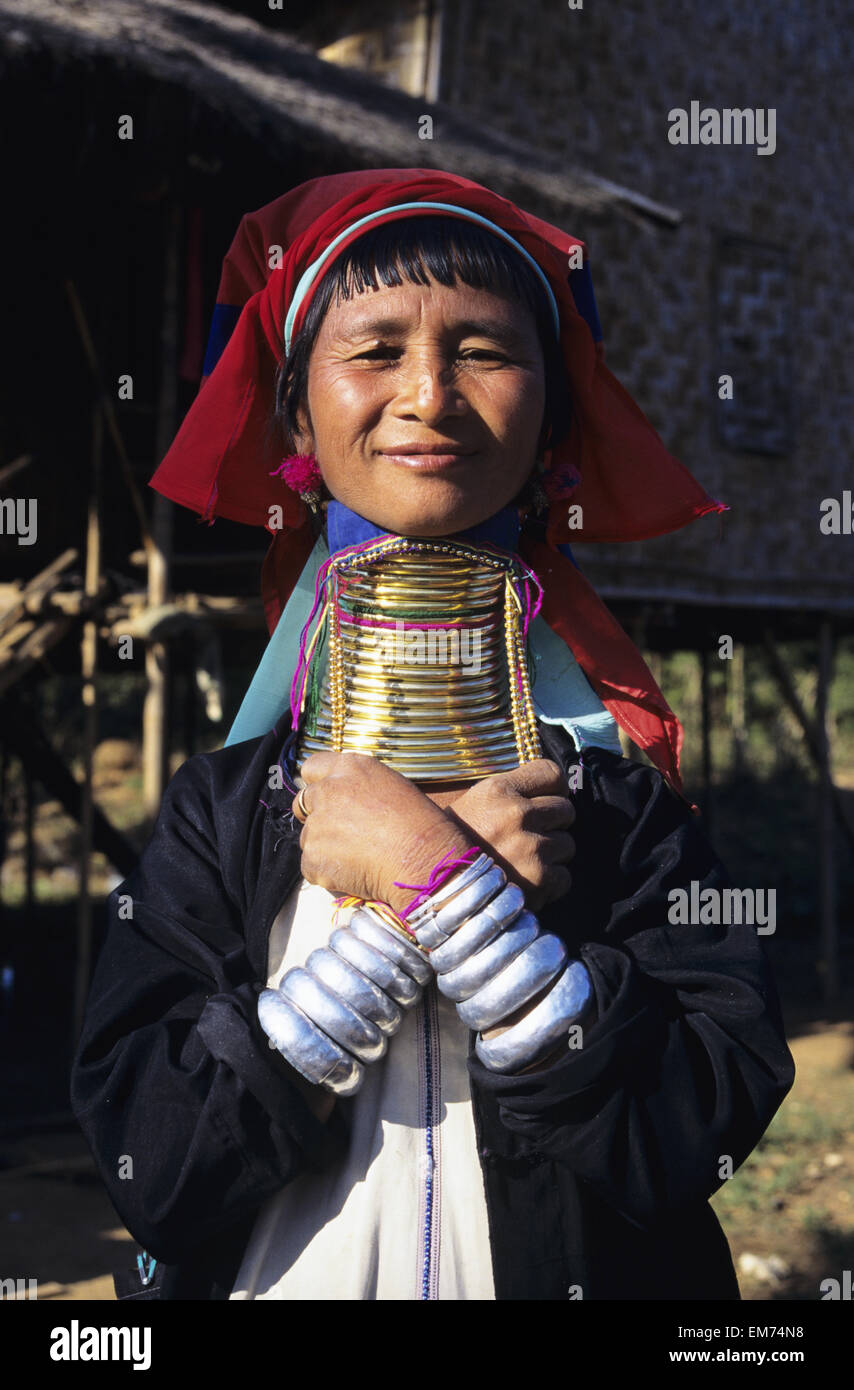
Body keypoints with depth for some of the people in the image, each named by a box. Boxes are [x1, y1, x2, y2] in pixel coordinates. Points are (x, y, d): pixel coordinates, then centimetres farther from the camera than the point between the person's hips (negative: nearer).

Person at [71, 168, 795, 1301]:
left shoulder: (624, 805, -11)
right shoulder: (221, 805, -9)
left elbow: (700, 1136, -20)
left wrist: (433, 877, -23)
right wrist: (438, 891, -23)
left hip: (566, 1273, 0)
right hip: (284, 1276, 1)